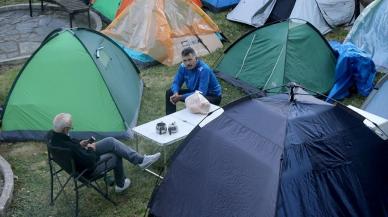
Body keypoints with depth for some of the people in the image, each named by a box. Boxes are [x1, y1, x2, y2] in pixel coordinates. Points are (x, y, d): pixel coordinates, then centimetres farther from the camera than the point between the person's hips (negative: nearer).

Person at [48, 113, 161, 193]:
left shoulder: (52, 134, -12)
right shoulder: (69, 147, -40)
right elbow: (89, 161, -31)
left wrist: (79, 144, -1)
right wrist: (91, 149, -13)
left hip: (80, 158, 9)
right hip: (87, 169, -8)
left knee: (111, 142, 5)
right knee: (116, 156, 7)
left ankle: (140, 160, 14)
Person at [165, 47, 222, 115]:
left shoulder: (204, 69, -32)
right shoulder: (183, 66, -11)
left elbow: (201, 93, -35)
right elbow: (176, 83, -1)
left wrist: (181, 97, -37)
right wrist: (176, 93, -25)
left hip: (213, 96, -7)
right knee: (169, 92, -2)